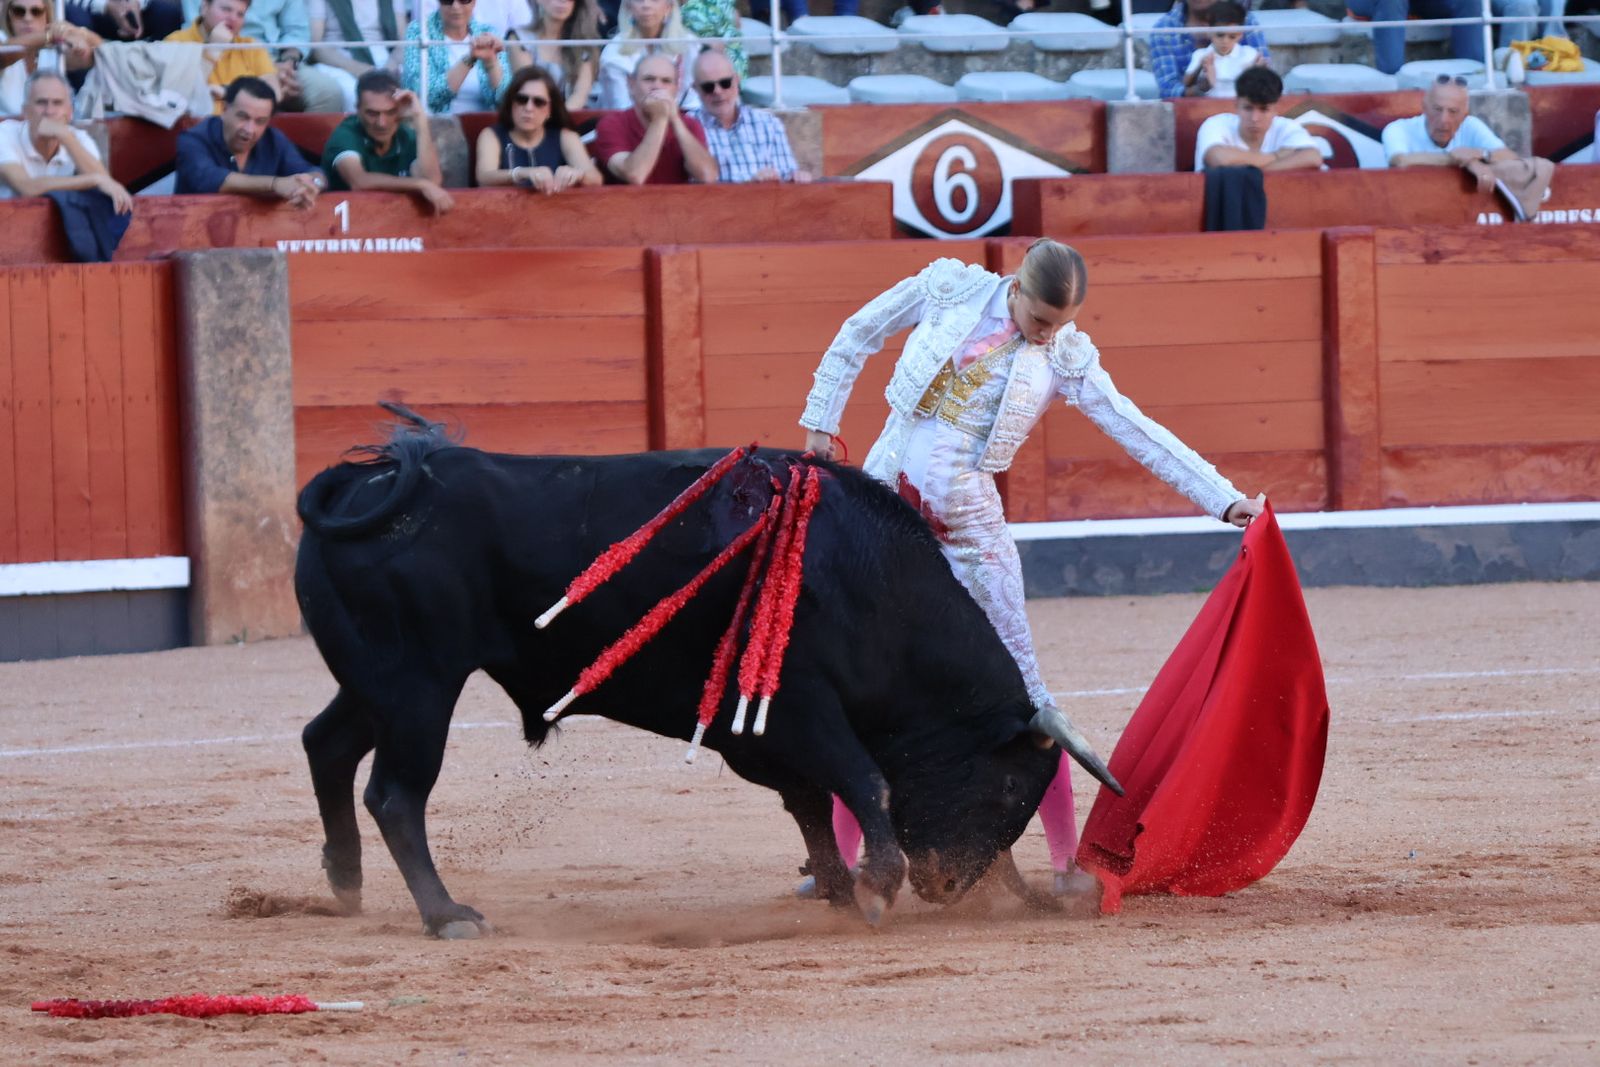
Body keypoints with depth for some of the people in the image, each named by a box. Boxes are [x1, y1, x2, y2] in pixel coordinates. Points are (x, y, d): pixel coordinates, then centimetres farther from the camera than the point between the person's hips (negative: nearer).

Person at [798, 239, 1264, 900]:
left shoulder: (1066, 358, -1)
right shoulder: (949, 290, -2)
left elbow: (1139, 432, -1)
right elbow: (855, 339, 11)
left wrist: (1224, 499, -5)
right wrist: (821, 425, 10)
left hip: (968, 522, 0)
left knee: (1018, 684, -5)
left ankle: (1066, 862, -1)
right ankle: (839, 857, 13)